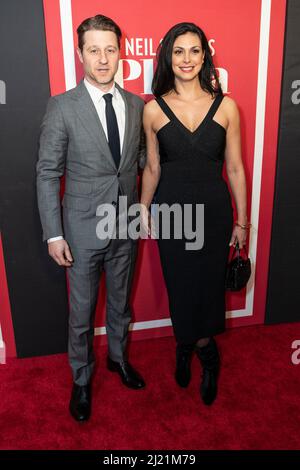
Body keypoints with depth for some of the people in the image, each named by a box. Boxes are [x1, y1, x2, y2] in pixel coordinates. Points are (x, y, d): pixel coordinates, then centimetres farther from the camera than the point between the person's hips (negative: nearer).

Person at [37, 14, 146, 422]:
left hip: (126, 227, 4)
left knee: (121, 302, 21)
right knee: (82, 312, 12)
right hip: (83, 229, -3)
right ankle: (82, 378, 37)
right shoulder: (62, 107, -9)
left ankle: (118, 356, 47)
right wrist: (54, 234, -11)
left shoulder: (136, 105, 2)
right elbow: (47, 174, -8)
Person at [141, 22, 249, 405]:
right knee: (180, 284, 12)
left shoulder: (226, 107, -3)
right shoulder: (153, 109, -4)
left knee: (210, 283, 10)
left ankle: (189, 347, 40)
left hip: (214, 209, 0)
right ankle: (205, 351, 40)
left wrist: (242, 222, 3)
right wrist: (143, 211, 10)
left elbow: (234, 168, 0)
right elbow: (152, 168, 5)